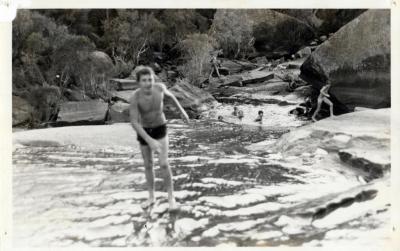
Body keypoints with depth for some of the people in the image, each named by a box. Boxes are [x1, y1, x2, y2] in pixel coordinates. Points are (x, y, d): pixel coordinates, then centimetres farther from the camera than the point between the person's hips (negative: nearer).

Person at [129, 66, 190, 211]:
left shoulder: (159, 86, -20)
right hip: (144, 131, 1)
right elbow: (134, 123, -30)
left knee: (164, 164, -12)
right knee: (148, 165, 11)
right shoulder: (134, 98, -27)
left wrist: (182, 110, 10)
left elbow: (169, 94, 5)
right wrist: (150, 141, -40)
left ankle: (171, 197, 6)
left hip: (160, 130, 0)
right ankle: (151, 197, 29)